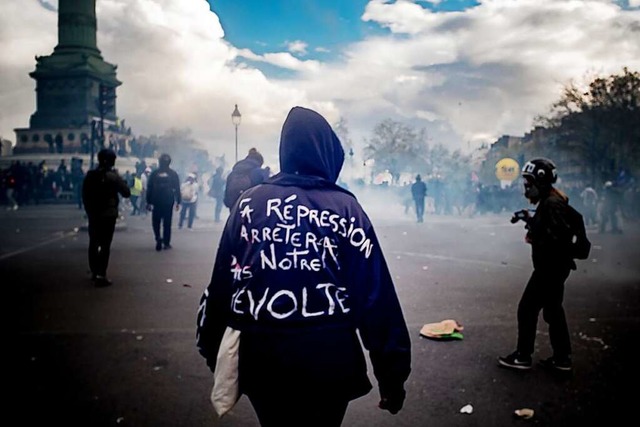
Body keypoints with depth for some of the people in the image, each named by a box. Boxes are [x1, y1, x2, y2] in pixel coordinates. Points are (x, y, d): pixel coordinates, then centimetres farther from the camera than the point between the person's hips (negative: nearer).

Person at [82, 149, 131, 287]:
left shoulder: (90, 175, 3)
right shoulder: (113, 176, -11)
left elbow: (85, 195, 8)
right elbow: (126, 192, -7)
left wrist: (89, 210, 18)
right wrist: (123, 182, 11)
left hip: (93, 214, 5)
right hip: (108, 215, -5)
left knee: (93, 243, 16)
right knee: (105, 245, -4)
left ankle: (94, 272, 25)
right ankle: (100, 275, -9)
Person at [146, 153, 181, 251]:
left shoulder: (154, 173, 1)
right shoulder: (173, 174, 1)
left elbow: (149, 189, 1)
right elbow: (177, 189, 0)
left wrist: (148, 202, 6)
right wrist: (178, 202, 4)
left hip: (156, 202, 0)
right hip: (169, 202, 0)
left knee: (156, 222, 12)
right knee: (167, 223, 8)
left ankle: (158, 238, -9)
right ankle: (166, 243, 9)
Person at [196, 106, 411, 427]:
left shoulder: (249, 203, -2)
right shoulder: (346, 209, -7)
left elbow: (221, 282, 0)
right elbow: (376, 296, -9)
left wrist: (210, 344, 16)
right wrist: (392, 375, -2)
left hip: (262, 358, 2)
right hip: (330, 361, -1)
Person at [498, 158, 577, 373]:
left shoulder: (552, 203, -20)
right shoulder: (550, 200, 13)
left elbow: (560, 235, -29)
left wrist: (534, 239, -21)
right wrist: (530, 219, 6)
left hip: (550, 266, -11)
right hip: (553, 266, 11)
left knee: (527, 308, -1)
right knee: (553, 309, 16)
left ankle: (522, 356, 10)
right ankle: (562, 359, 24)